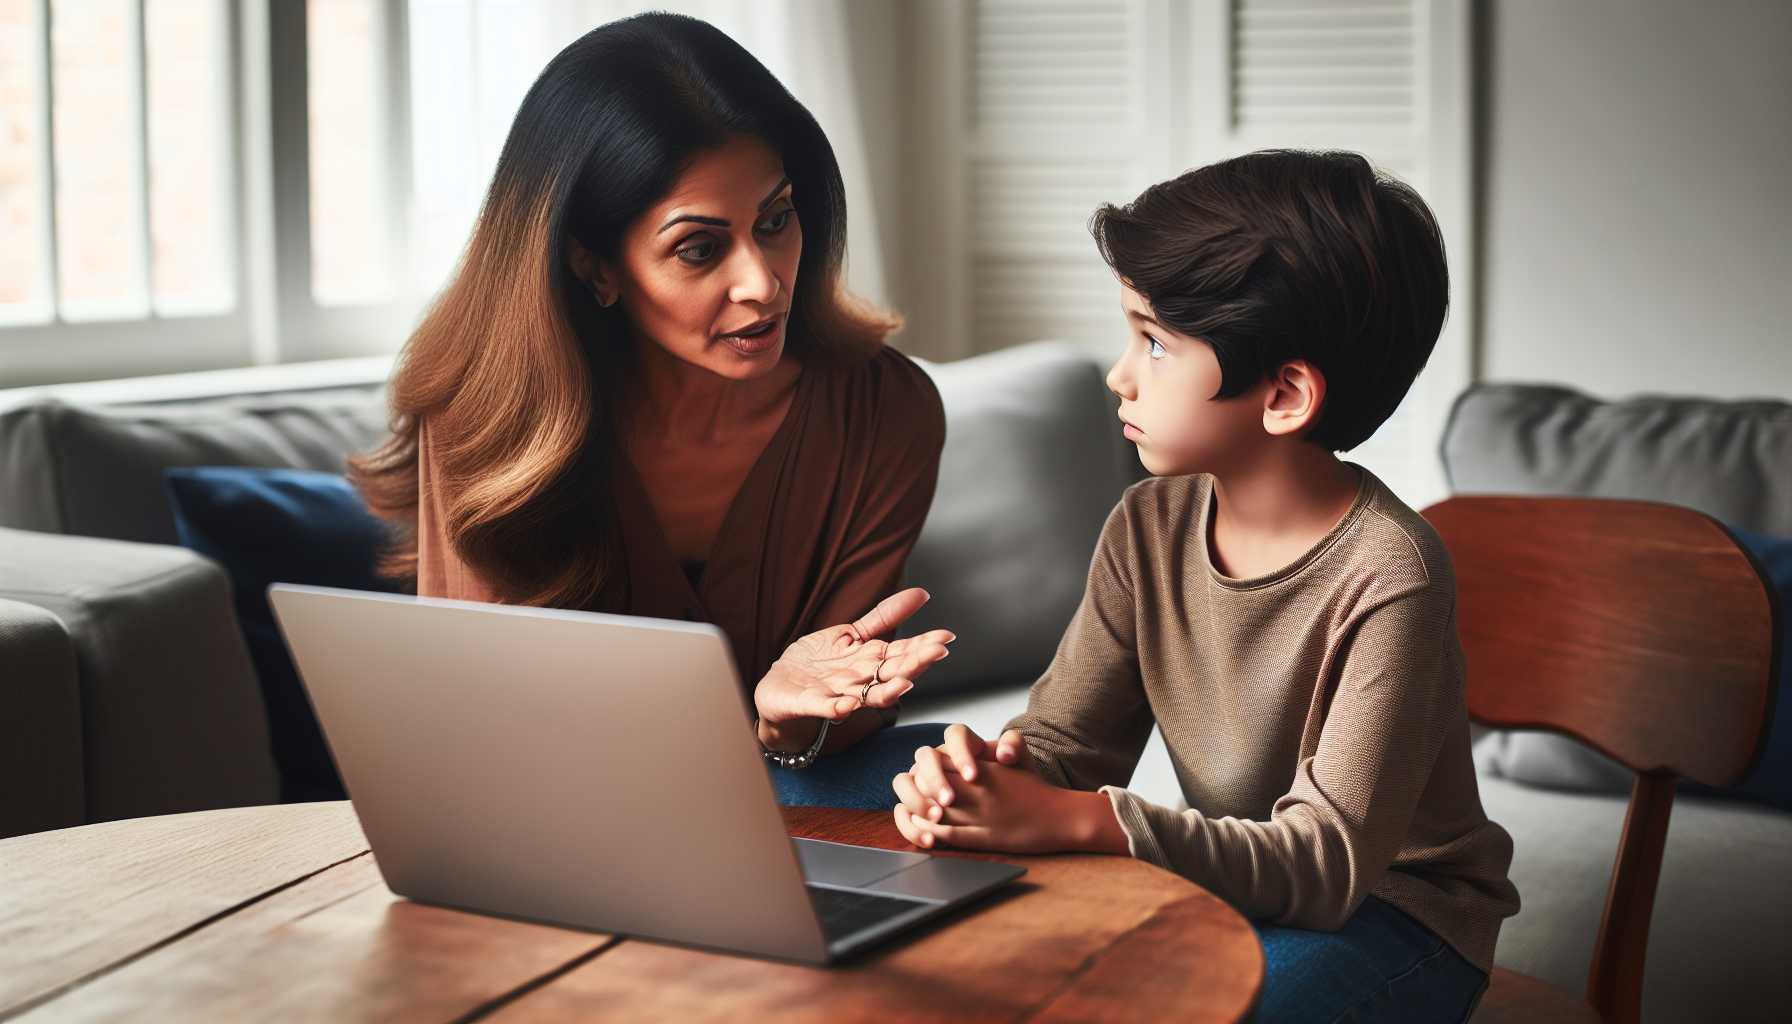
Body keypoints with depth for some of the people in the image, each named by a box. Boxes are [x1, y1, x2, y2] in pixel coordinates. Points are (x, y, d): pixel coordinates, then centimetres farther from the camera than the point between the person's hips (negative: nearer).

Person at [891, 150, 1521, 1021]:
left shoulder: (1384, 575, -25)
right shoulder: (1148, 526, -4)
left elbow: (1329, 861, -27)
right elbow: (1064, 744, 1)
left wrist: (1074, 821, -35)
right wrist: (985, 778, -24)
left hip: (1392, 915, -6)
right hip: (1233, 883, 6)